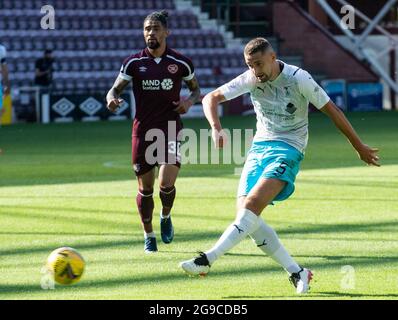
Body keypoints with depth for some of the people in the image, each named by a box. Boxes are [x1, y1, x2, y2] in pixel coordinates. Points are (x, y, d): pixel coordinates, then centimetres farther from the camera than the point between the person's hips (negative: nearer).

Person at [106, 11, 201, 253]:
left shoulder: (180, 63, 0)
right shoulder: (134, 62, 1)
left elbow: (196, 89, 14)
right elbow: (116, 89, 4)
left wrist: (190, 101, -9)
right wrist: (112, 99, -20)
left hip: (171, 130, -1)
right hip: (143, 131, 1)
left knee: (166, 184, -17)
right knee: (145, 188, 6)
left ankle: (166, 217, 16)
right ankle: (149, 235, 27)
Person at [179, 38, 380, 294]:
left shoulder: (298, 79, -11)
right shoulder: (250, 79, -1)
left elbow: (331, 110, -3)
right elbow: (211, 98, -3)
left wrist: (359, 147, 3)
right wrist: (216, 127, -24)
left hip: (288, 149, -5)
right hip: (260, 146, 5)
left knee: (252, 205, -25)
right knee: (245, 213, -10)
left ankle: (208, 259, -30)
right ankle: (296, 272, -4)